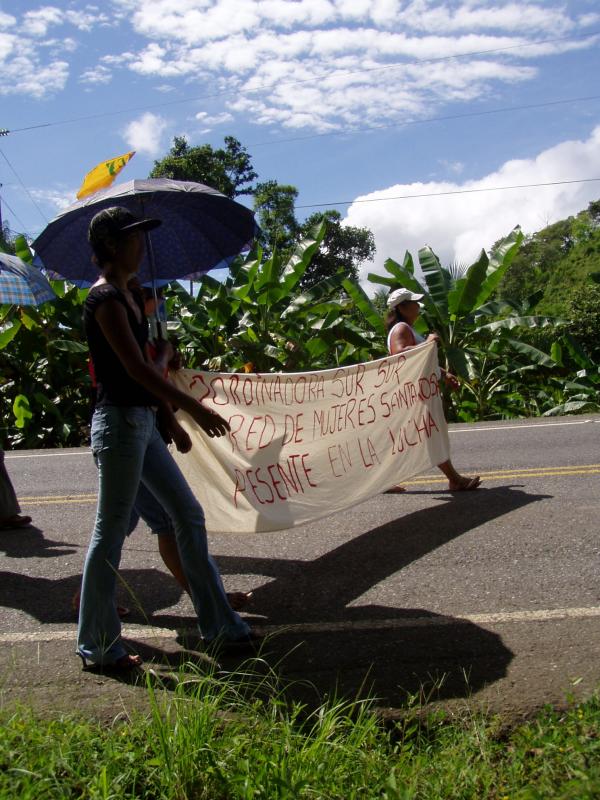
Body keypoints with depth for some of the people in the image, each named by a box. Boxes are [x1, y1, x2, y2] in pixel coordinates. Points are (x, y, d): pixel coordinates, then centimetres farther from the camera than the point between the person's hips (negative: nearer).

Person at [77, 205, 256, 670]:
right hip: (119, 423, -10)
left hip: (142, 422, 10)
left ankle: (219, 625, 21)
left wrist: (172, 421, 18)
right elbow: (136, 368, -21)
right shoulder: (106, 297, -12)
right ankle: (99, 646, 15)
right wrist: (193, 408, -21)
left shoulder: (127, 296, 16)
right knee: (111, 532, 0)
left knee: (189, 515, 11)